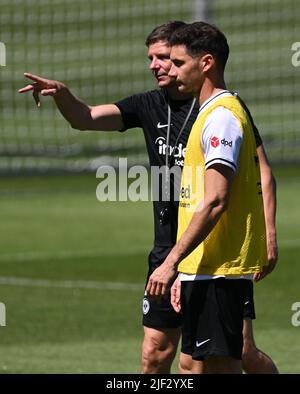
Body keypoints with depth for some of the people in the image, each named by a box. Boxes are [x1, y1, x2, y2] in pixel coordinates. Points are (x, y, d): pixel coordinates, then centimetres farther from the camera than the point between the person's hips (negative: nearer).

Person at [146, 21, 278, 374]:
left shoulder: (221, 117, -13)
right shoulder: (212, 113, 19)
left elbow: (215, 201, -21)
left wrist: (172, 262, -22)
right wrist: (185, 272, 21)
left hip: (219, 270, -10)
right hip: (205, 269, 10)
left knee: (221, 365, -9)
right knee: (194, 362, 11)